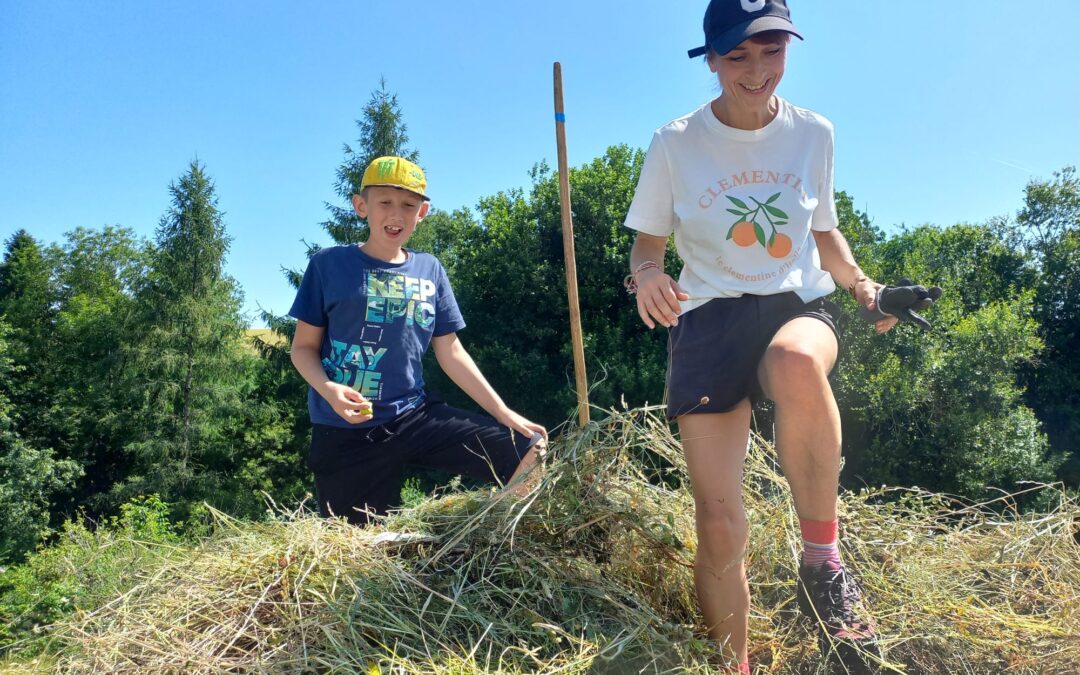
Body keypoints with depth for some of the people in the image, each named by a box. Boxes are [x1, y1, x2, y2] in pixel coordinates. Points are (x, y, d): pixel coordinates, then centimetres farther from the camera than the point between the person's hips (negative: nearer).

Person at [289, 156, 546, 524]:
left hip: (416, 414, 3)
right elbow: (304, 347, 2)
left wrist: (504, 413, 6)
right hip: (346, 431, -3)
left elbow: (451, 352, 11)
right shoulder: (329, 264, -1)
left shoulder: (430, 271, 8)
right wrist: (327, 389, -20)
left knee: (530, 452, -8)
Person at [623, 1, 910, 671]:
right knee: (720, 528, -10)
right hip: (709, 318, -1)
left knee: (797, 364, -41)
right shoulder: (675, 143, -1)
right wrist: (646, 273, -18)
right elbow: (647, 244, 6)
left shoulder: (814, 133, 6)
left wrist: (860, 283, 1)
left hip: (797, 307, 1)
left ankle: (822, 560, -20)